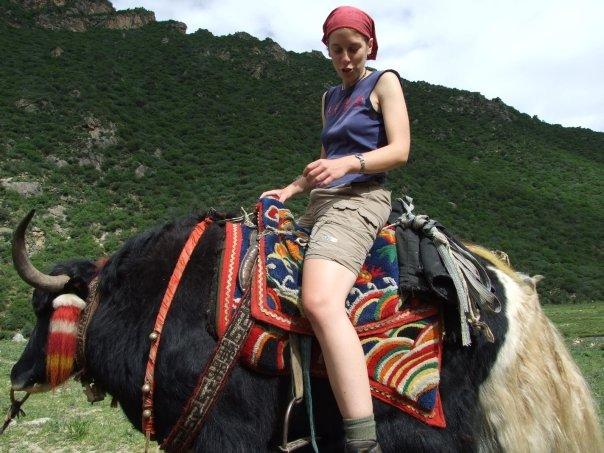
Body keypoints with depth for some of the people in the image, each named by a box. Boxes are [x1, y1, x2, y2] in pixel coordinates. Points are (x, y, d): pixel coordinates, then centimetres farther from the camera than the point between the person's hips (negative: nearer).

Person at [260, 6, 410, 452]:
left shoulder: (384, 82, 5)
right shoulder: (331, 97, 25)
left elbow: (400, 150, -7)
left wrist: (347, 164, -23)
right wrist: (291, 189, 13)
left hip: (359, 200, -9)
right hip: (321, 203, 9)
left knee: (320, 302, -35)